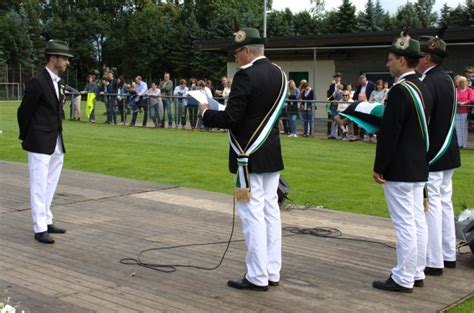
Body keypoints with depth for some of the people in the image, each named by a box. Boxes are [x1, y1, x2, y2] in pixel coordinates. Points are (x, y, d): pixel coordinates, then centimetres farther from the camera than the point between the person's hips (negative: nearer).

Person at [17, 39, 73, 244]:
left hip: (56, 144, 8)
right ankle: (40, 229, 2)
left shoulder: (57, 81, 11)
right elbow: (24, 111, -8)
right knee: (39, 187, -3)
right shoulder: (37, 82, -14)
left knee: (50, 185, 14)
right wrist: (26, 138, 1)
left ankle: (47, 222, 24)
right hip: (40, 144, -8)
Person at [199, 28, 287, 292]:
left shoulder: (246, 75, -17)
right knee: (271, 212, 12)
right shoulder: (279, 74, 9)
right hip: (272, 155, 8)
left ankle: (258, 277, 4)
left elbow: (230, 119, -20)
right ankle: (272, 272, 19)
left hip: (250, 158, -8)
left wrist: (206, 113, -2)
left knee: (253, 215, -2)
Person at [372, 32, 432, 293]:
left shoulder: (400, 90, -18)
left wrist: (379, 168, -14)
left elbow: (389, 133, -19)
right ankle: (416, 273, 23)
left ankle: (403, 279, 4)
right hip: (419, 167, 10)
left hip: (399, 170, -10)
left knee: (404, 224, -4)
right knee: (417, 221, 13)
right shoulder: (423, 88, 11)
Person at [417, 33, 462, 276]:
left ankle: (434, 262, 3)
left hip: (431, 155, -9)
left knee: (431, 205, -3)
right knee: (445, 202, 16)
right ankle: (448, 255, 26)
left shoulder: (428, 84, -20)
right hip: (447, 153, 9)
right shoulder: (447, 80, 10)